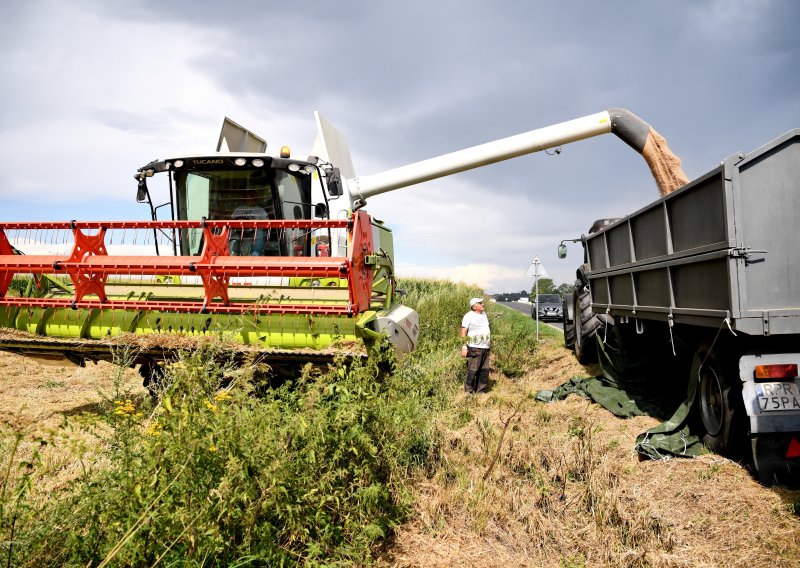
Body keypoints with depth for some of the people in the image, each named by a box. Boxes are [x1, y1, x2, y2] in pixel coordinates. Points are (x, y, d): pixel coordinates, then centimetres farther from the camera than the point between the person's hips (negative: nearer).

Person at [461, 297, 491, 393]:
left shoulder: (484, 314, 15)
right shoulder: (469, 316, -7)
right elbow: (463, 332, -10)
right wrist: (464, 346, -16)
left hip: (485, 347, 7)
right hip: (474, 347, -7)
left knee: (484, 371, 8)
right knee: (472, 370, -7)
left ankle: (481, 391, 17)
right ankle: (468, 391, 0)